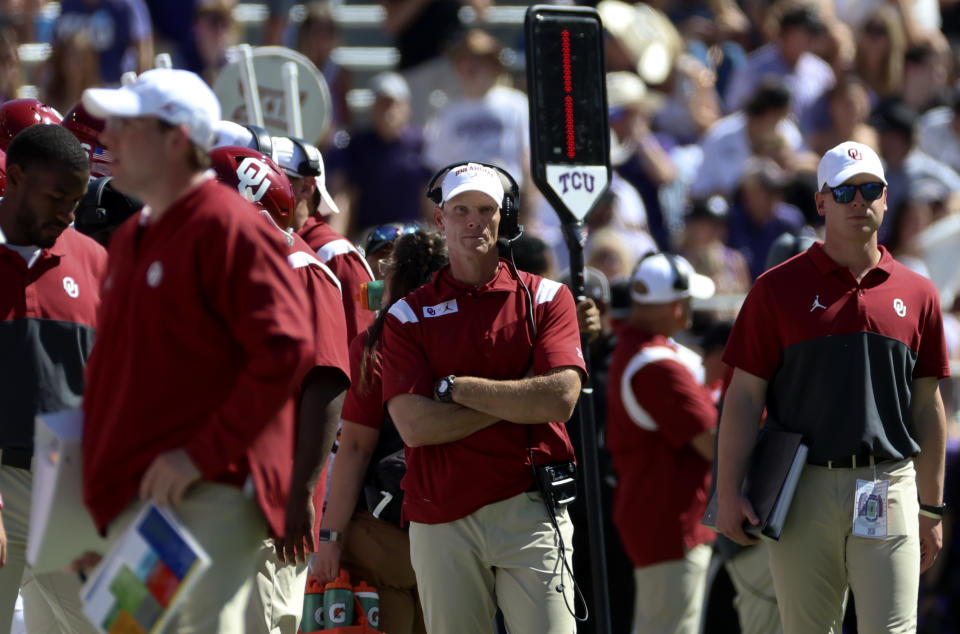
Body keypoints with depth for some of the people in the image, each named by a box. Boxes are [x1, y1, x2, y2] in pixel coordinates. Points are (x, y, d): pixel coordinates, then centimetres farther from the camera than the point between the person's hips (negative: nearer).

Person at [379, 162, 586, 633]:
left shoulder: (545, 298, 9)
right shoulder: (409, 315, 9)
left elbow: (560, 400, -7)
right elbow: (414, 425, -4)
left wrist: (455, 387, -3)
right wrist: (518, 399, -6)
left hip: (529, 510, -1)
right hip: (441, 519, 1)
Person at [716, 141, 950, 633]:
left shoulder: (917, 295, 9)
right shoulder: (779, 288, 4)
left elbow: (928, 407, 13)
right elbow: (744, 395, 2)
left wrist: (932, 508, 12)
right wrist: (728, 492, -6)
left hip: (887, 493, 1)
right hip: (803, 492, -1)